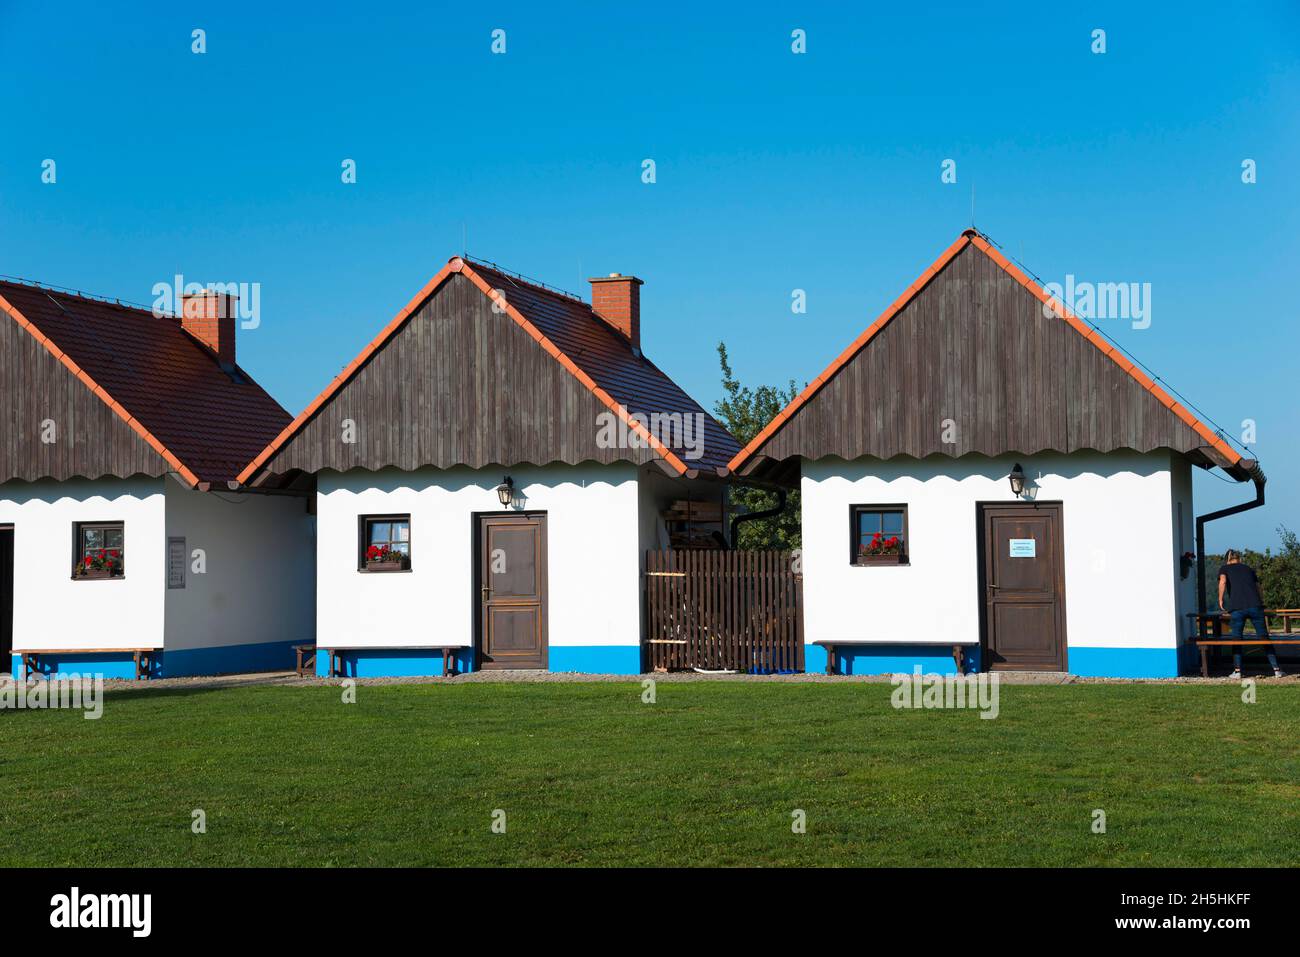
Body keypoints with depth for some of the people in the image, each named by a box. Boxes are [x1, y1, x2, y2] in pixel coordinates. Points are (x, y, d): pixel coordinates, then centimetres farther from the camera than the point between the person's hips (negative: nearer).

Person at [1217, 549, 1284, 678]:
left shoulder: (1224, 568, 15)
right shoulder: (1249, 569, 24)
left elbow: (1223, 582, -5)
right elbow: (1257, 587, 23)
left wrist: (1220, 600, 2)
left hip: (1237, 608, -2)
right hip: (1255, 606, 2)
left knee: (1236, 638, 9)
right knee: (1264, 638, 7)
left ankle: (1237, 670, 4)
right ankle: (1276, 669, 6)